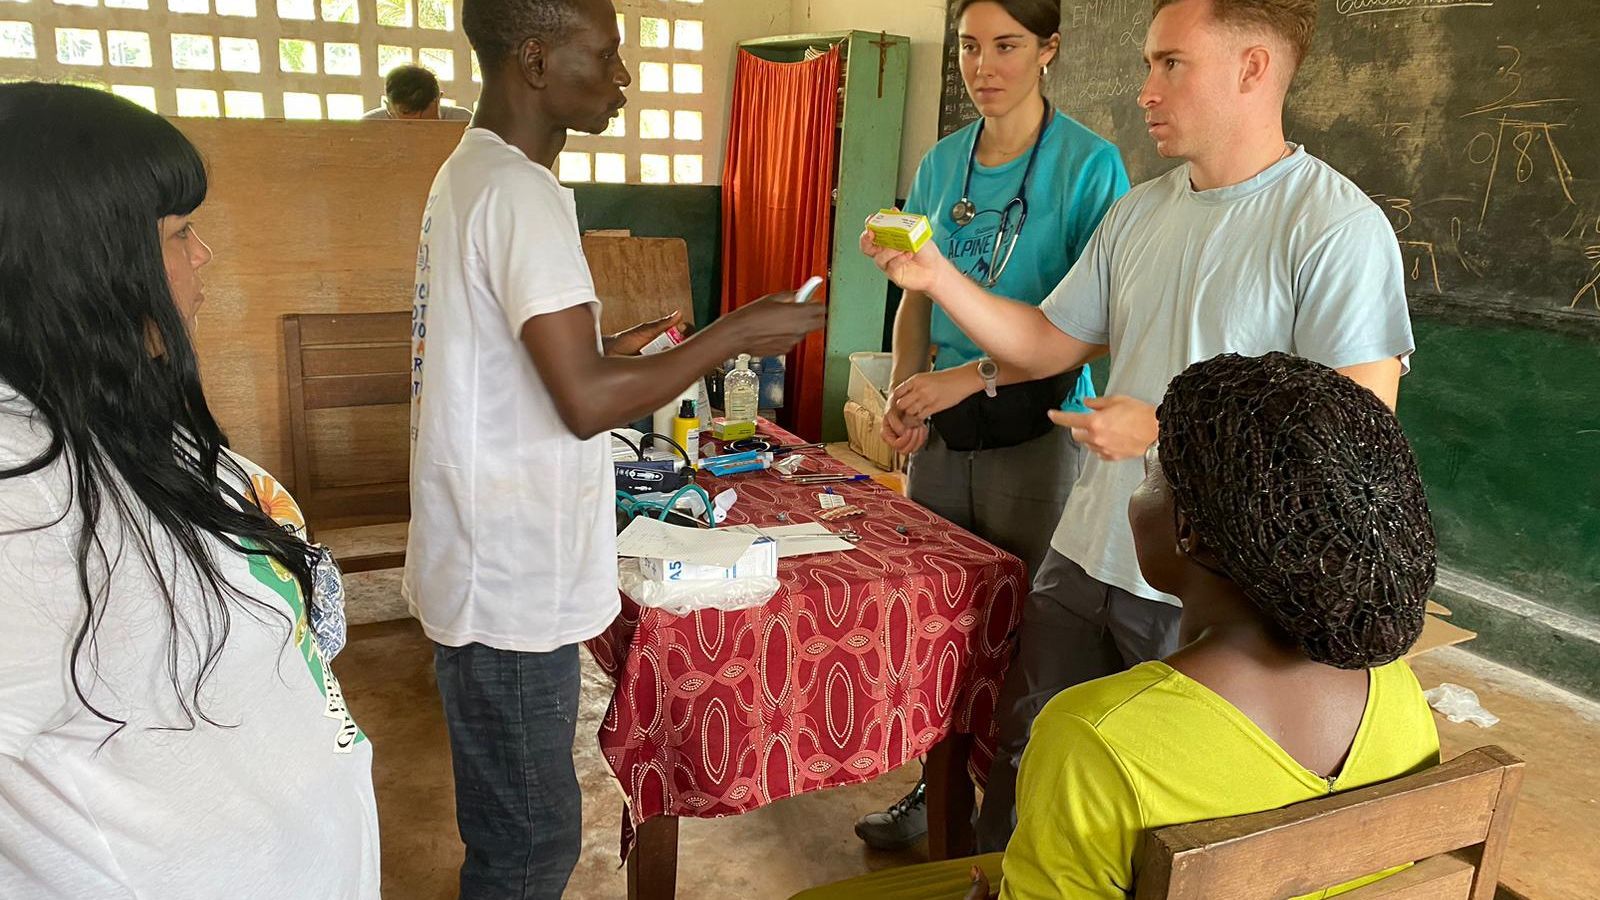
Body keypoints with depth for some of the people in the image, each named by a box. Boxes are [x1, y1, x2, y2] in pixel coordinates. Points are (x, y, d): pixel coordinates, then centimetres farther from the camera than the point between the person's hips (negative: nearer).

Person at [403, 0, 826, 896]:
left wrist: (619, 348, 14)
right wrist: (736, 331, -17)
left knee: (515, 826, 23)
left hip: (497, 565, 10)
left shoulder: (474, 173, 12)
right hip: (513, 584, -10)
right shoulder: (520, 191, -20)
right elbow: (587, 403, -27)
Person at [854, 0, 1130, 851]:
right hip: (945, 428, 5)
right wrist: (904, 396, -1)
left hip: (1035, 429, -5)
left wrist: (975, 376, -20)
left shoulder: (1089, 164, -9)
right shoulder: (940, 162, 8)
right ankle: (940, 790, 32)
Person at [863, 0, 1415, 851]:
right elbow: (1047, 343, 10)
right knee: (1023, 782, 19)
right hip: (1087, 559, 6)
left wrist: (1165, 432, -21)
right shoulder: (1138, 212, 7)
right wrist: (937, 277, -3)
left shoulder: (1337, 228, -15)